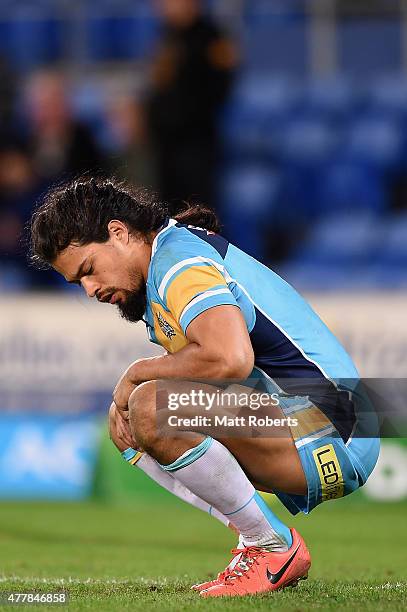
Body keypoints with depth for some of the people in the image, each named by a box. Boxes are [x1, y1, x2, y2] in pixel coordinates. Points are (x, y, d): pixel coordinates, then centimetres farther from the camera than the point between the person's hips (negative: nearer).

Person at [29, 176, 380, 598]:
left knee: (151, 409, -28)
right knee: (131, 427, 17)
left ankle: (275, 548, -12)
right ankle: (255, 543, 8)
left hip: (329, 433, -11)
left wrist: (138, 373, -14)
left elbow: (230, 359, -32)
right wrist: (124, 396, 6)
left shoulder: (178, 260, -14)